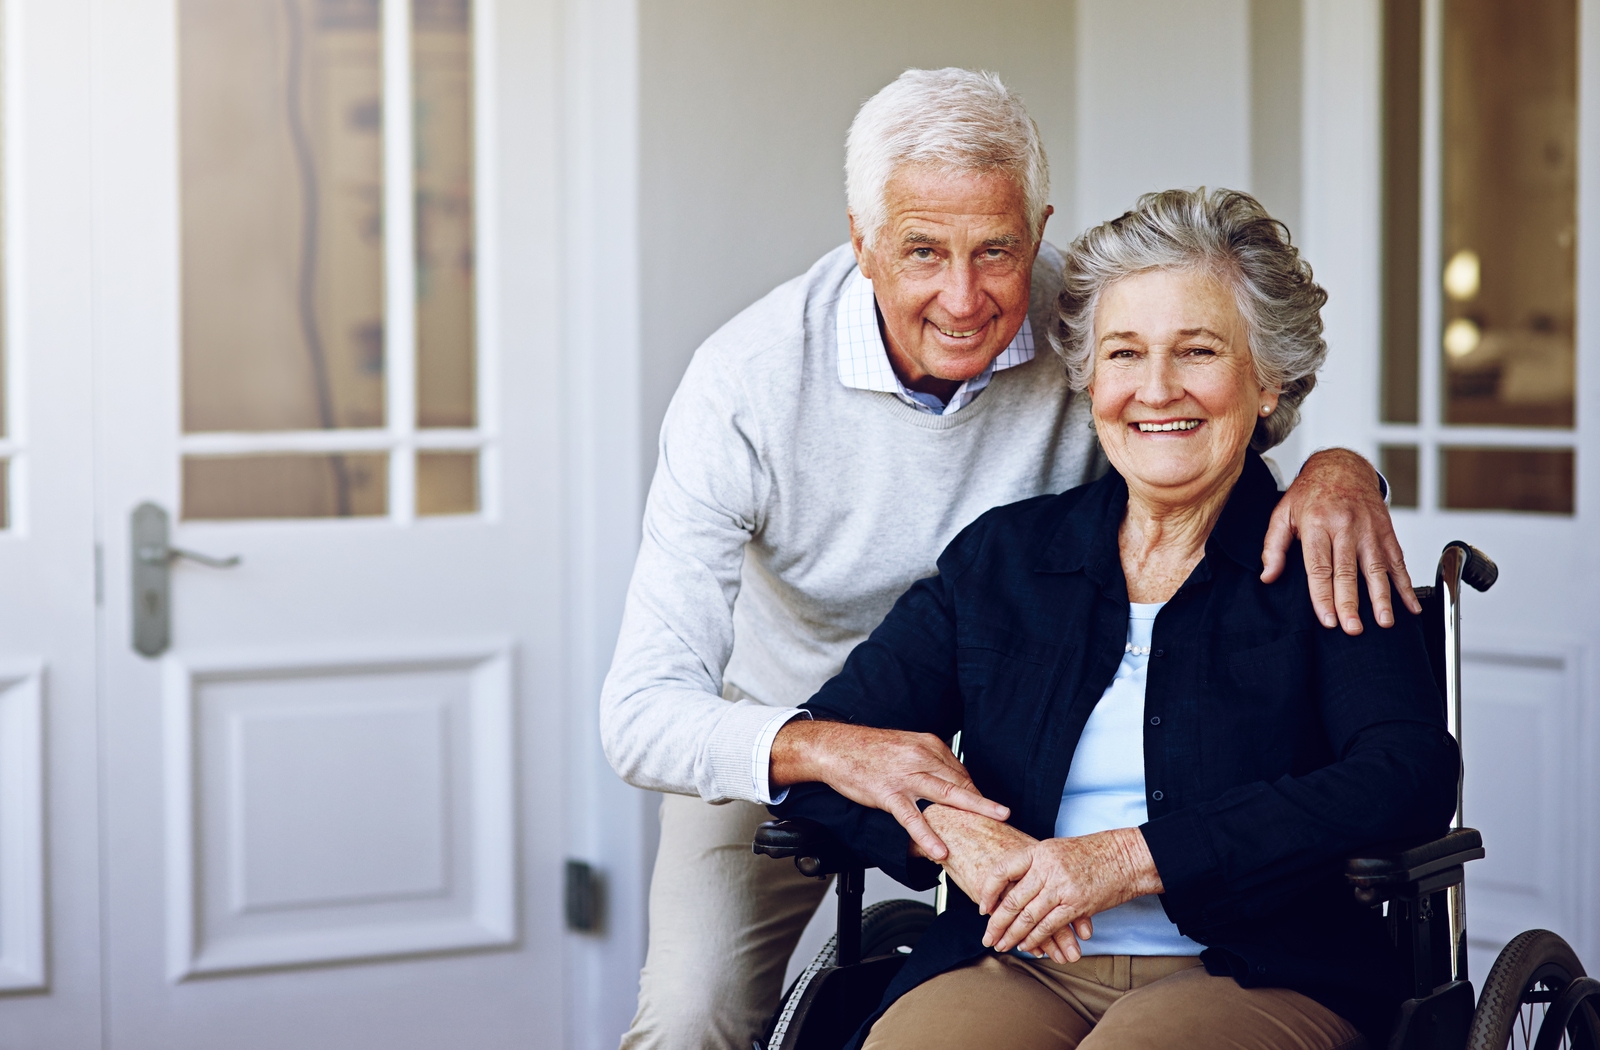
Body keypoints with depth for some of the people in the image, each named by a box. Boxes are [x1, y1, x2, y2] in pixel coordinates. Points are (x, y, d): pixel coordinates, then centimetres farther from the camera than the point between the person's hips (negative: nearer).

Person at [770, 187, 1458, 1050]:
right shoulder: (1003, 554, 16)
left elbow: (1410, 777, -10)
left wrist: (1131, 858, -16)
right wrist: (950, 831, -11)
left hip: (1257, 978, -2)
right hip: (1015, 969, 3)